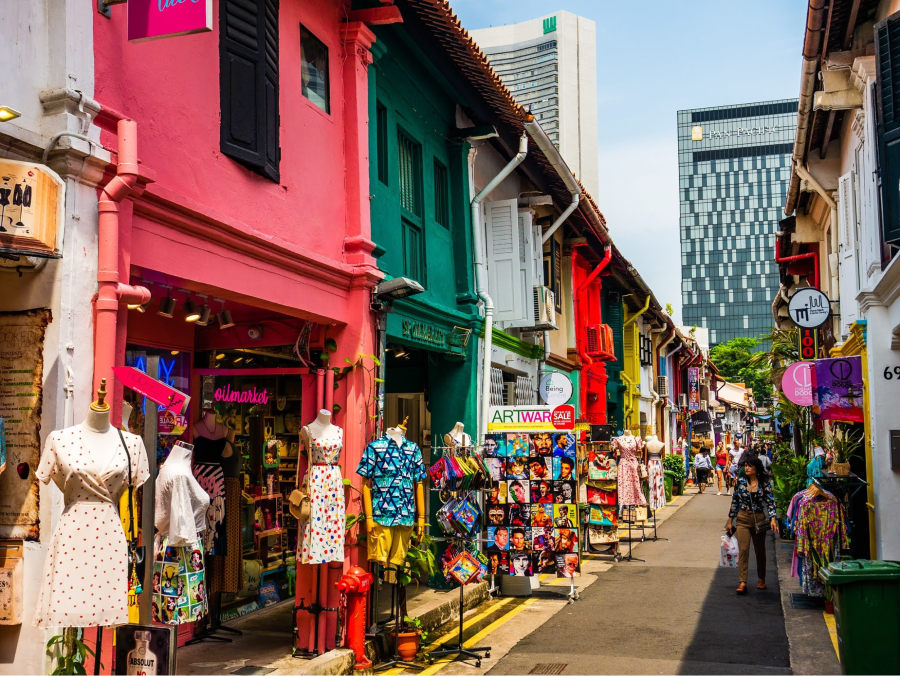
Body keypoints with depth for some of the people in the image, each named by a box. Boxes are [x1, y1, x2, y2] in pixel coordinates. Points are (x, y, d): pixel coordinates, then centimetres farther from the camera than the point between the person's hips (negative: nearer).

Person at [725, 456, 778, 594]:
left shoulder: (764, 483, -3)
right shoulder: (740, 482, -1)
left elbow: (770, 502, -6)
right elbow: (734, 501, 5)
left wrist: (773, 519, -20)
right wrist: (730, 521, 5)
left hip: (759, 519, 0)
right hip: (743, 519, 0)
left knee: (760, 550, 13)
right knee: (743, 549, -9)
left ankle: (761, 579, 31)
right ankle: (743, 582, -11)